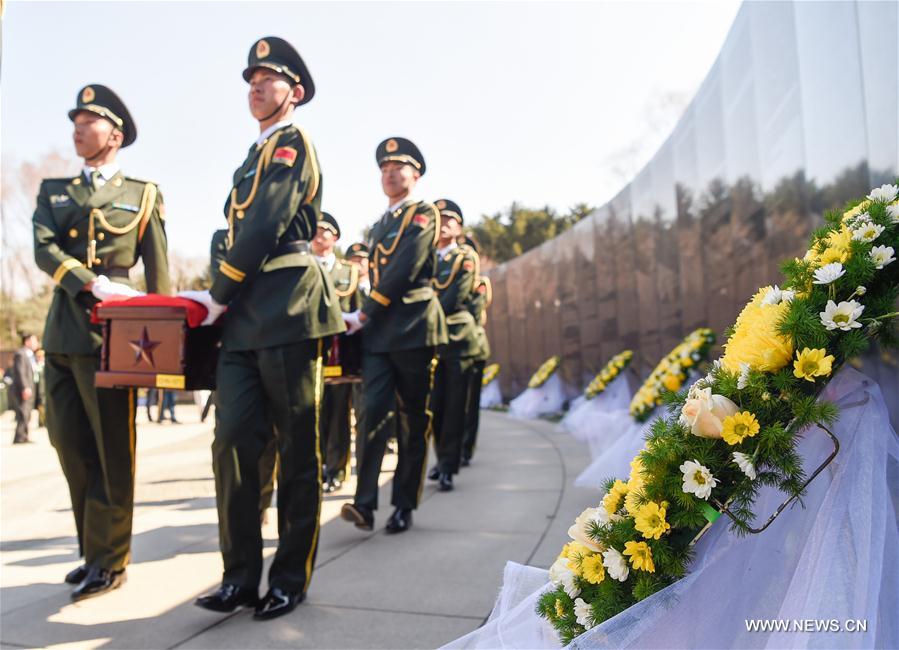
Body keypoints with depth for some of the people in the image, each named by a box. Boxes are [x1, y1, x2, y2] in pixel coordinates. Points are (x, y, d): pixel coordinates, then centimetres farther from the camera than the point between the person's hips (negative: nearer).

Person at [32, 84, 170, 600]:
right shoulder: (53, 191, 18)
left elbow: (159, 271, 6)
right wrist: (92, 283, -16)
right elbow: (44, 249, 1)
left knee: (112, 450, -2)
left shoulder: (143, 194, 9)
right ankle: (93, 550, 23)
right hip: (63, 330, 5)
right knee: (70, 444, 9)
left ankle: (109, 561, 8)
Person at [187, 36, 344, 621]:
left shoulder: (294, 143, 0)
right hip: (245, 317, 8)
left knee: (297, 448, 1)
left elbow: (266, 226, -12)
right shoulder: (256, 155, 25)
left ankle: (291, 579, 12)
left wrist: (217, 294, -7)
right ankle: (241, 575, 11)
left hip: (288, 310, -8)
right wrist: (223, 301, 9)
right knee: (234, 441, 1)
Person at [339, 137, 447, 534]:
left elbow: (403, 270, -12)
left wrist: (363, 314, -13)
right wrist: (365, 320, 9)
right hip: (378, 332, 5)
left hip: (414, 329, -5)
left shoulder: (424, 214, 0)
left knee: (413, 418, 2)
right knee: (374, 410, -8)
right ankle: (365, 503, -10)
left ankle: (404, 505, 10)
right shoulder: (379, 226, 22)